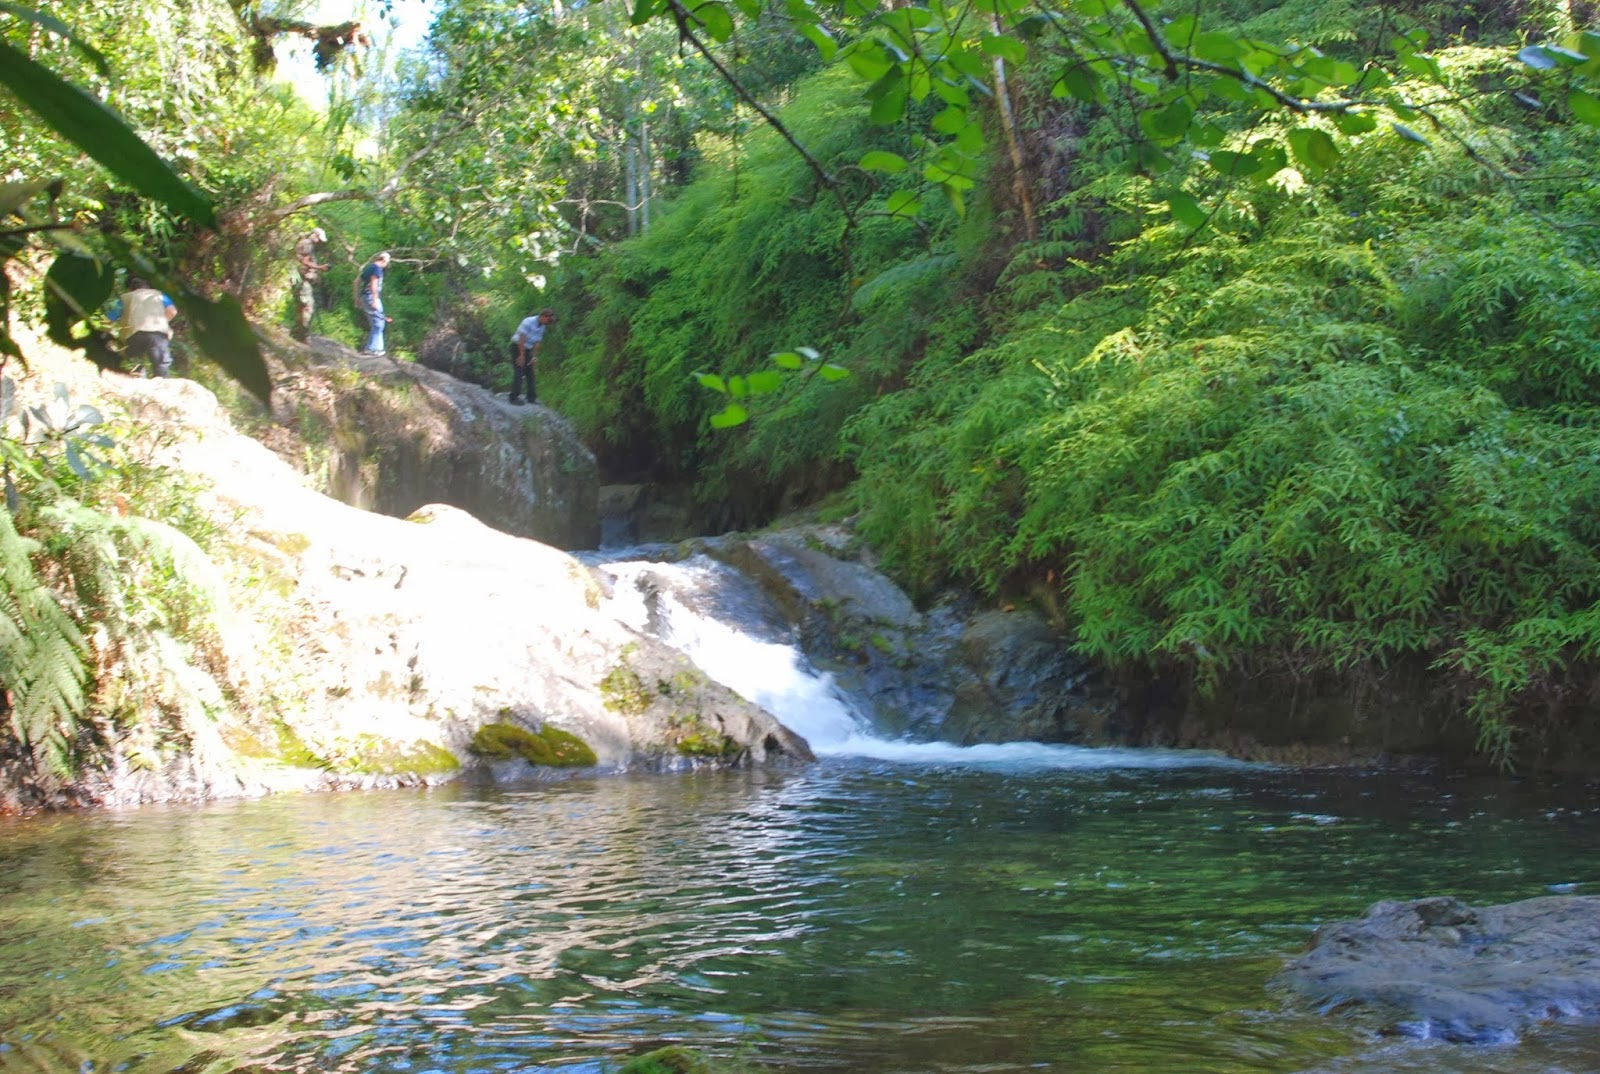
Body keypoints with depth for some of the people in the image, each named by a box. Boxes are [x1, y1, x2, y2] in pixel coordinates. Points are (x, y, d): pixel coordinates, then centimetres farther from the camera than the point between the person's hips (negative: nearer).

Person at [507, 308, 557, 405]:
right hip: (517, 347, -8)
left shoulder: (542, 327, 3)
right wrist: (521, 355, -21)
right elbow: (522, 339, -22)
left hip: (527, 349, 8)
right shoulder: (529, 322, -21)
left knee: (530, 373, 9)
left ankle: (532, 397, 16)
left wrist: (534, 356, 1)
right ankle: (514, 398, -11)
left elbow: (537, 343, 8)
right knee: (519, 373, -13)